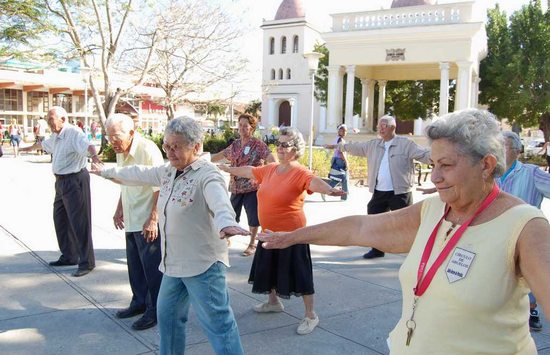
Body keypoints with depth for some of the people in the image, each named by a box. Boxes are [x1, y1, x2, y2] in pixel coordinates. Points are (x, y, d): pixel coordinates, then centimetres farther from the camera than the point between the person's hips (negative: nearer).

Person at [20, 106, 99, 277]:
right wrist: (30, 148, 53)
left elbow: (87, 145, -36)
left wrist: (93, 154, -58)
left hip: (75, 180, -10)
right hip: (61, 181, 10)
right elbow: (43, 143, 35)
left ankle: (87, 262, 0)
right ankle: (69, 256, 31)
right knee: (60, 219, 18)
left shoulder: (74, 133, -17)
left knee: (79, 222, -7)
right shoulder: (56, 136, 13)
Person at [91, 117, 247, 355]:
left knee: (217, 323, -7)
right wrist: (106, 172, 38)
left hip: (203, 264, -9)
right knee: (168, 314, 23)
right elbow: (139, 174, 26)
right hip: (173, 263, 9)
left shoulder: (207, 175, -19)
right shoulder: (168, 172, 9)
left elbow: (220, 202, -40)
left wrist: (226, 223, -62)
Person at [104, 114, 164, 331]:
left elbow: (159, 188, -21)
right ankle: (140, 302, 36)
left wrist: (153, 220, -23)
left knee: (152, 268, 2)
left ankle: (155, 310, 15)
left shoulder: (148, 150, -19)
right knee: (135, 266, 19)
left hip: (147, 223, -8)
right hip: (131, 221, 9)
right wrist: (119, 209, 20)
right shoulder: (121, 152, 7)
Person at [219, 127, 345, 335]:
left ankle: (311, 316, 13)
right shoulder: (270, 169, 3)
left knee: (299, 272, -1)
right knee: (270, 267, 23)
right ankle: (273, 302, 45)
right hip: (270, 232, 8)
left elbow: (314, 182, -38)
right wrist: (227, 169, 32)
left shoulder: (300, 173, -19)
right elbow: (249, 171, 19)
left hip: (291, 233, -8)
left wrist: (330, 190, -60)